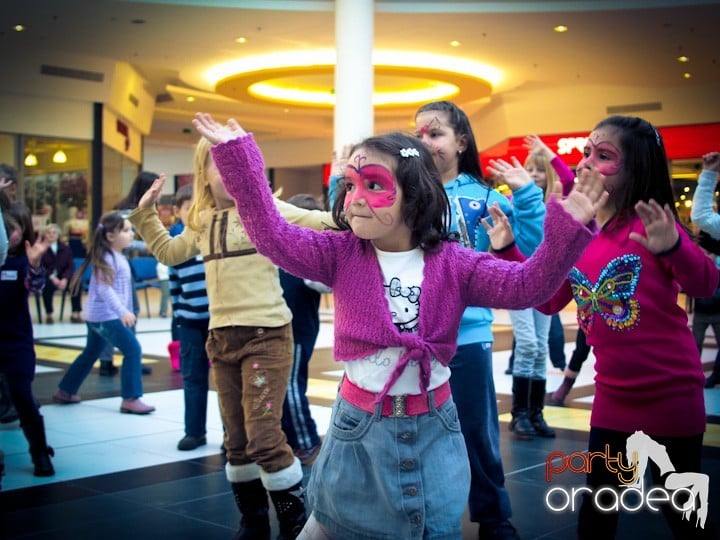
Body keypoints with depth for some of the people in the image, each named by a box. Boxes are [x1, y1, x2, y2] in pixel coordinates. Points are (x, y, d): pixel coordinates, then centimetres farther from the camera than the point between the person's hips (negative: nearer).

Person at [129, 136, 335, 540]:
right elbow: (170, 253, 27)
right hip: (222, 337, 7)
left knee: (263, 435, -11)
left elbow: (320, 223, -15)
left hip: (266, 334, -6)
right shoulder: (202, 221, 12)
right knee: (236, 439, 13)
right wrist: (146, 214, 20)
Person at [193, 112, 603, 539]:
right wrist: (237, 157, -20)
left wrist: (567, 230, -30)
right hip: (359, 425, 0)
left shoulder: (453, 262, -6)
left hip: (432, 429, 0)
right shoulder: (341, 254, -5)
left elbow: (525, 285, -15)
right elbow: (273, 235, -14)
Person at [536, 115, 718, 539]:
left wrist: (673, 247, -46)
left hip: (672, 392, -5)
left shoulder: (650, 223, -15)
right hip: (613, 395, 5)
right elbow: (548, 300, 8)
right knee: (599, 501, 16)